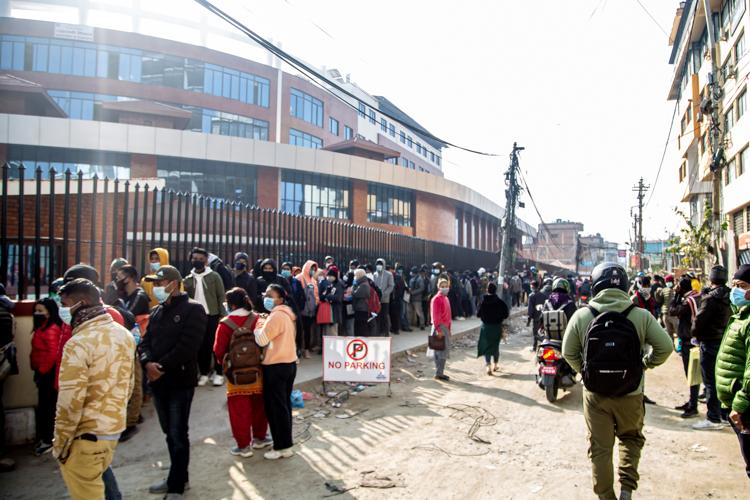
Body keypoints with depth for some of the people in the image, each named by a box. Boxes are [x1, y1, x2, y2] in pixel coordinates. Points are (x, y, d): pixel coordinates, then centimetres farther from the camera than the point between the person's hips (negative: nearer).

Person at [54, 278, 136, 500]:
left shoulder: (78, 344, -21)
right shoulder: (124, 335, 3)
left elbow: (70, 402, -20)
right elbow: (129, 384, 11)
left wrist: (60, 445, -10)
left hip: (86, 435, -7)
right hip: (115, 428, 7)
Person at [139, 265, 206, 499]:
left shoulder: (192, 309, -10)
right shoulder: (156, 311, 14)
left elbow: (188, 346, -18)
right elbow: (145, 341, 8)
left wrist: (162, 367, -18)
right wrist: (148, 362, -11)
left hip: (180, 381, -7)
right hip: (157, 382, 7)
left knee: (178, 436, -1)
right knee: (170, 433, 17)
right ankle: (180, 477, 31)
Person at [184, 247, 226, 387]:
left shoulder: (214, 276, 3)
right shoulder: (188, 279, 10)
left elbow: (221, 296, 0)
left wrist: (222, 315, -7)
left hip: (213, 316, -2)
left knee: (215, 344, 1)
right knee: (201, 346, 5)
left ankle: (218, 373, 11)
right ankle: (204, 373, 16)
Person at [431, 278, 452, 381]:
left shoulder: (445, 298, 17)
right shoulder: (437, 299, -13)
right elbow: (435, 316, -17)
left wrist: (449, 329, 21)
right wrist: (438, 330, -21)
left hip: (445, 327, 9)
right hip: (440, 327, -9)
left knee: (443, 351, 12)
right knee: (443, 350, -8)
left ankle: (440, 372, 19)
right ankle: (439, 374, -2)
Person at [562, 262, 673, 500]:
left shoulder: (581, 315, -7)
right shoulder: (641, 315, -9)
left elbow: (569, 352, -3)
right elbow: (665, 346, -8)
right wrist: (647, 363, 8)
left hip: (595, 393, 0)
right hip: (630, 392, 0)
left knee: (600, 448, 14)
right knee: (631, 438, 25)